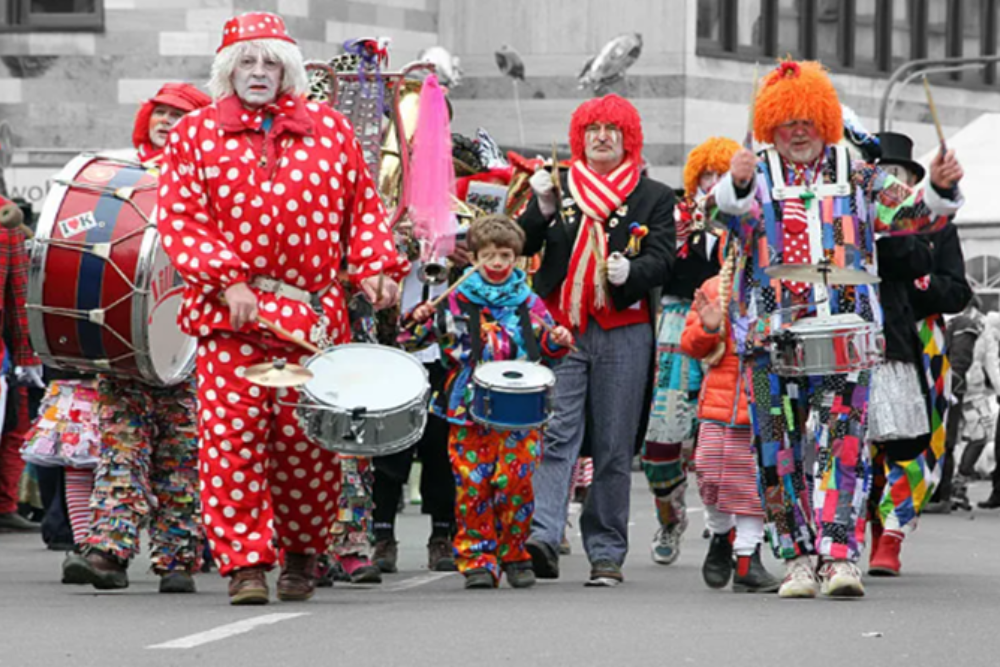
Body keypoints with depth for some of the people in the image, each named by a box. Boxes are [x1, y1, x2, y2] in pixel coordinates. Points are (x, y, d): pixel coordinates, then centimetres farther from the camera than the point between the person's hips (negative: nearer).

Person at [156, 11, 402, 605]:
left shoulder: (330, 129, 12)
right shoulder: (195, 135, 7)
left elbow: (364, 206, 16)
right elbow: (180, 221, 0)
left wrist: (376, 267, 0)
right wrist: (226, 281, -12)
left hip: (314, 311, 1)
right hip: (230, 312, -1)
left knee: (307, 438, 1)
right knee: (232, 435, -10)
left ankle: (304, 551, 21)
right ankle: (245, 561, -5)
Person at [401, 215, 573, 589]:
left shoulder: (529, 304, 10)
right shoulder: (456, 302, 5)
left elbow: (546, 347, 20)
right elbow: (415, 341, 6)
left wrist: (558, 341, -1)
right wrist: (420, 322, -14)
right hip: (468, 412, 0)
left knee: (515, 481, -6)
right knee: (472, 485, -3)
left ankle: (513, 555, 10)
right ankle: (477, 558, 4)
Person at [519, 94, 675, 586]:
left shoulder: (654, 198, 10)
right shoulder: (558, 188, 14)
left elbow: (663, 259, 1)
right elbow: (523, 247, 9)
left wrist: (631, 272, -20)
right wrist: (543, 210, -8)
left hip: (624, 333, 0)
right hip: (561, 328, 0)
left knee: (614, 447, 3)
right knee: (556, 434, -13)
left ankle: (607, 553, 8)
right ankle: (541, 535, -23)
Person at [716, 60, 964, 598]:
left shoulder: (855, 177, 12)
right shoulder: (757, 176, 9)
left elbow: (907, 214, 6)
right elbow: (731, 211, -12)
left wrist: (939, 189, -15)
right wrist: (736, 185, -35)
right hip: (772, 336, 1)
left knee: (840, 441, -13)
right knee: (781, 450, 2)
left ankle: (840, 554, -18)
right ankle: (796, 556, 11)